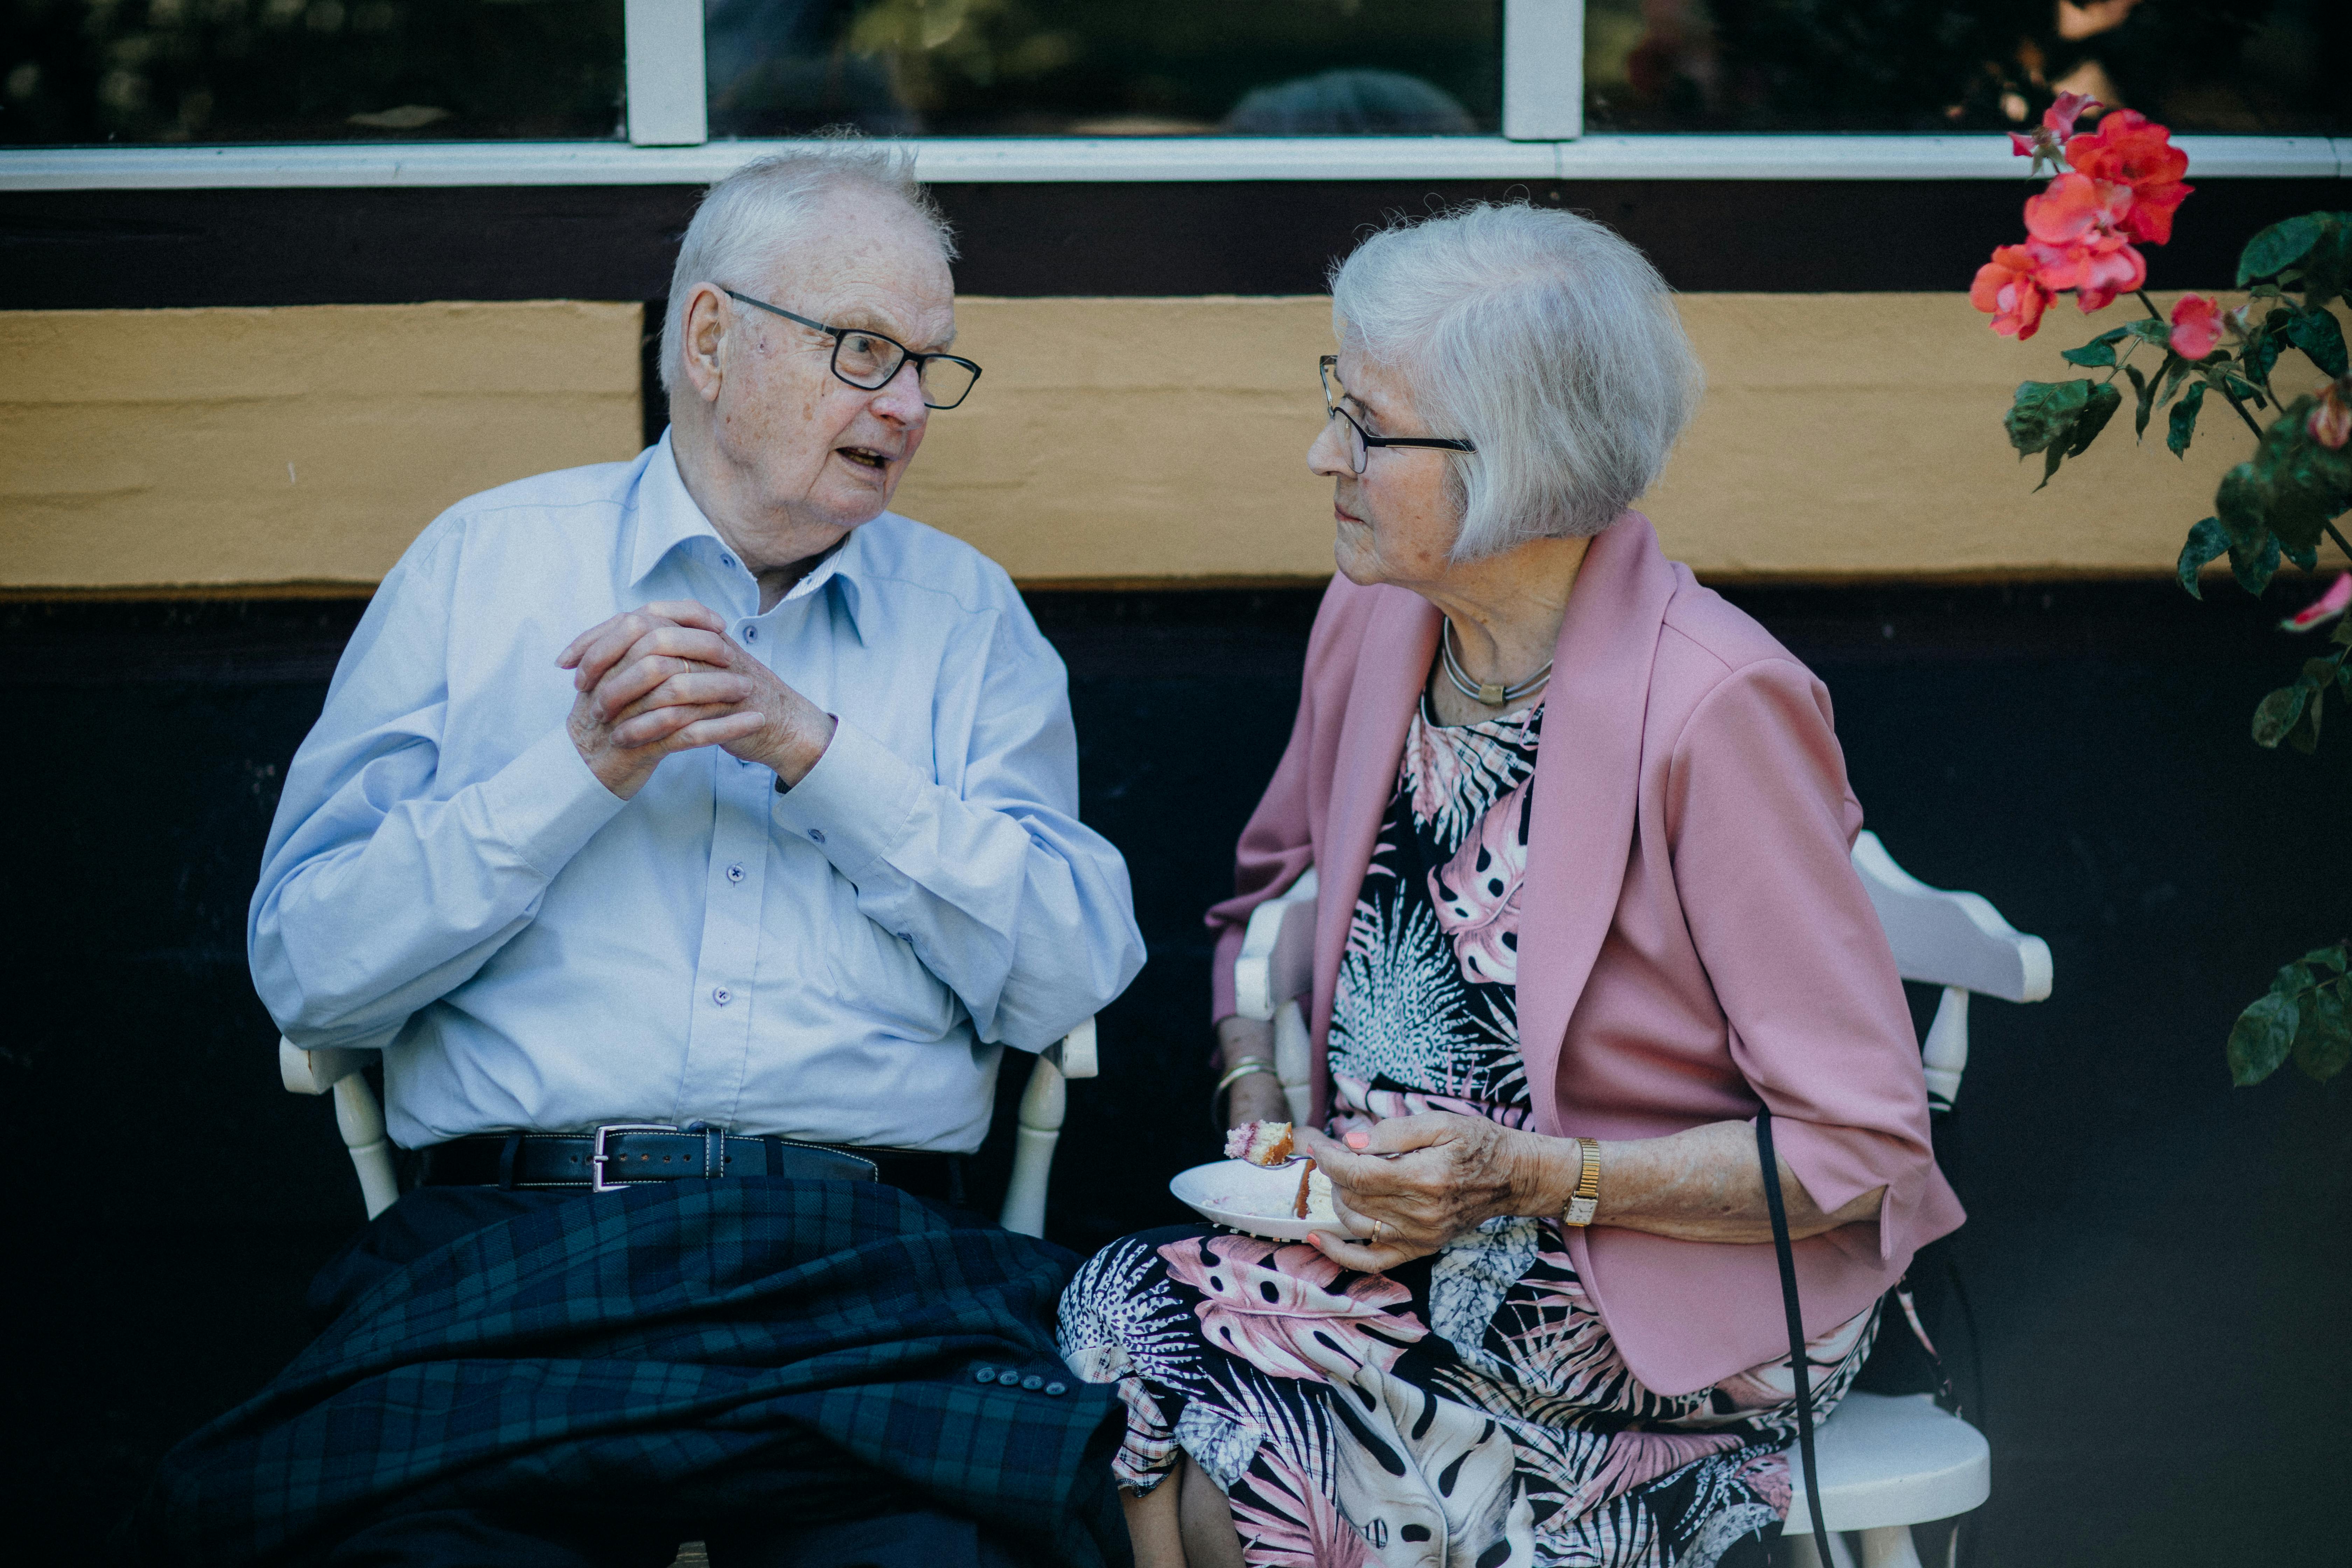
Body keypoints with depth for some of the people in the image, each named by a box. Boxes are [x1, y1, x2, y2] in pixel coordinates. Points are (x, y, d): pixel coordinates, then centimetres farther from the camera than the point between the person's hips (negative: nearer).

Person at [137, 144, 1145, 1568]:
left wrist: (821, 751, -4)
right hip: (514, 1240, 0)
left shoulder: (967, 614, 18)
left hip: (872, 1268, 0)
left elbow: (1070, 976, 4)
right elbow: (308, 968, 5)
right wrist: (581, 770, -5)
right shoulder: (482, 565, 15)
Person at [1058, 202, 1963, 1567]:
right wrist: (1261, 1086, 3)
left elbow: (1864, 1145, -16)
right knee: (1112, 1316, -20)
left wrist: (1528, 1179, -22)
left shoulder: (1716, 708, -19)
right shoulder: (1376, 622, 2)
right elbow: (1281, 884, 23)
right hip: (1404, 1238, 7)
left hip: (1666, 1296, -6)